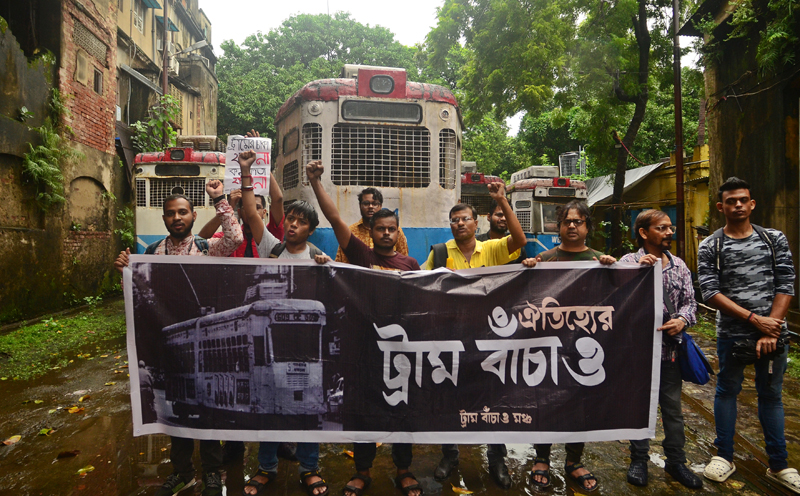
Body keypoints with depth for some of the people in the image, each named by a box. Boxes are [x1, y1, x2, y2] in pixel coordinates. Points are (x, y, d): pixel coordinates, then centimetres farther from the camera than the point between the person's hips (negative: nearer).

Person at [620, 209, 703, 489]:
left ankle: (676, 462, 28)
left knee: (673, 407, 12)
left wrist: (682, 319, -12)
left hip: (670, 348, 3)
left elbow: (689, 301, 8)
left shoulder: (679, 265, 8)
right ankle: (639, 460, 26)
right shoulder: (629, 262, -6)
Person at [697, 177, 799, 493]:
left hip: (773, 331, 2)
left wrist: (771, 330, -10)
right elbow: (710, 293, -9)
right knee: (727, 392, 10)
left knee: (771, 395, 12)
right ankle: (724, 456, 24)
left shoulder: (775, 239, 4)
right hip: (732, 334, -1)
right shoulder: (710, 247, -2)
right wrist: (755, 319, -15)